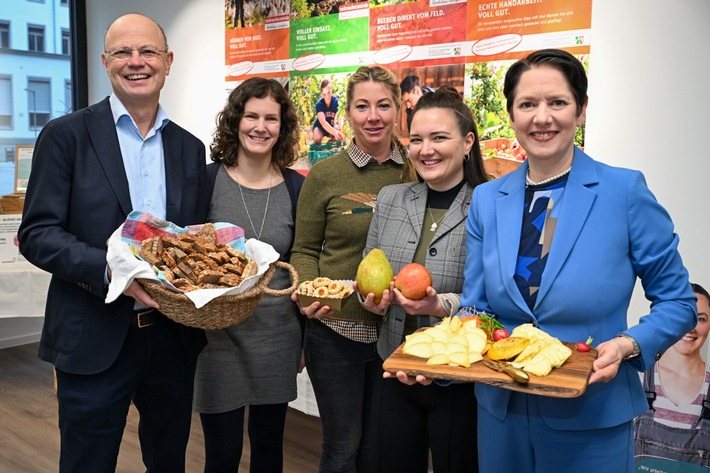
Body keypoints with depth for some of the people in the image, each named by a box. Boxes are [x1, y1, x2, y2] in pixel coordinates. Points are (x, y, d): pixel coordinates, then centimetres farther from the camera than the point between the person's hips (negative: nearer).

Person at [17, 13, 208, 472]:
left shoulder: (190, 147, 9)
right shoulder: (66, 135, -4)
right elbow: (37, 234, -9)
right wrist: (111, 269, -25)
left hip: (174, 336, 4)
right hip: (95, 341, -3)